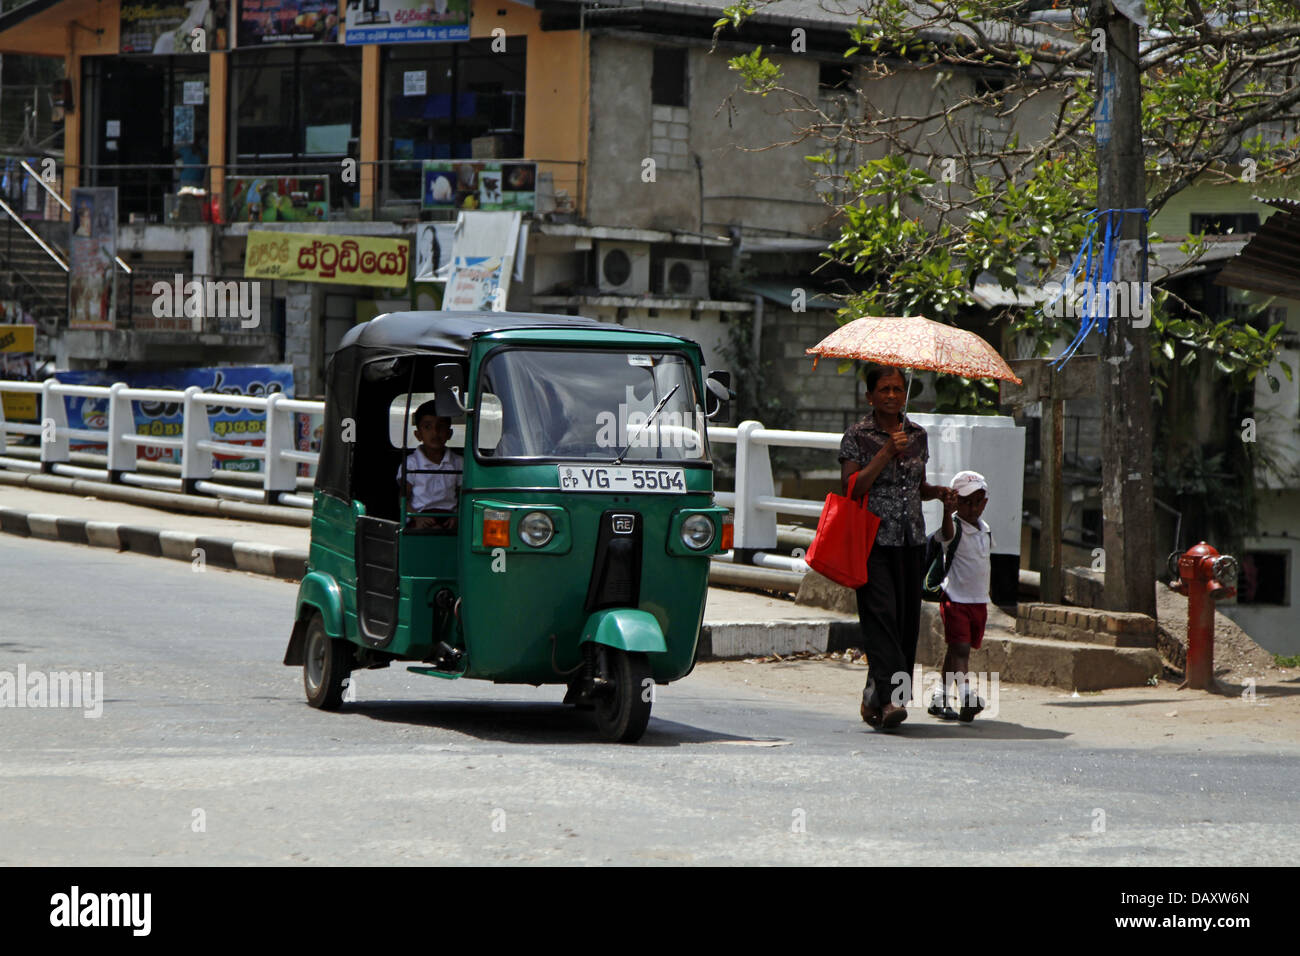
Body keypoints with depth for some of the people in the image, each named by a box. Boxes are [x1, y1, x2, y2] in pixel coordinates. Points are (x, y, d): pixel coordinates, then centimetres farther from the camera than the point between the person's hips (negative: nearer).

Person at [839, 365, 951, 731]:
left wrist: (939, 491, 3)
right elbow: (851, 490, -12)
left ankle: (875, 696, 12)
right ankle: (890, 698, -24)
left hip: (911, 540, 5)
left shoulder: (917, 435, 13)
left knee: (908, 618, 3)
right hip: (873, 539, -5)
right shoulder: (857, 436, -2)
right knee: (881, 613, -16)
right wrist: (885, 454, -16)